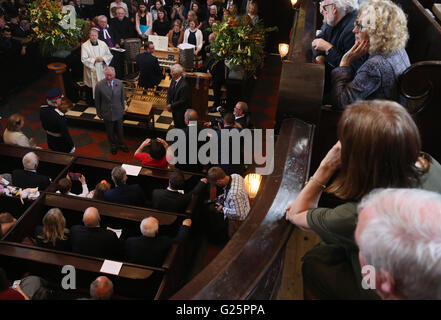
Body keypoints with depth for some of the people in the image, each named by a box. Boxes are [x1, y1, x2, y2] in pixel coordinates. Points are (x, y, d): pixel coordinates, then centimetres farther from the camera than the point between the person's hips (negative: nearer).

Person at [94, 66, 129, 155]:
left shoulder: (119, 83, -12)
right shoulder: (99, 85, -19)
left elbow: (122, 97, 2)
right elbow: (97, 101, -7)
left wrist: (123, 108, 9)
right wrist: (99, 112, 0)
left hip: (118, 112, 1)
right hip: (107, 113, -1)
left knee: (120, 130, 18)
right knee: (110, 131, 17)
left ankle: (121, 144, 42)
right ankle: (113, 145, 41)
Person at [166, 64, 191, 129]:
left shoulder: (184, 85, -30)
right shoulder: (173, 79, -5)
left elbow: (182, 101, -24)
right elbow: (169, 92, 6)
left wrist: (171, 106, -17)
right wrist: (168, 104, -6)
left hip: (181, 110, -8)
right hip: (174, 108, 8)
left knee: (181, 127, 8)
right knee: (176, 124, 24)